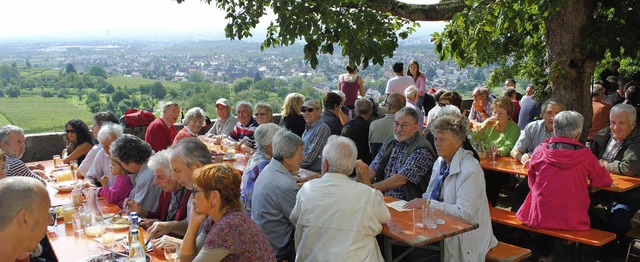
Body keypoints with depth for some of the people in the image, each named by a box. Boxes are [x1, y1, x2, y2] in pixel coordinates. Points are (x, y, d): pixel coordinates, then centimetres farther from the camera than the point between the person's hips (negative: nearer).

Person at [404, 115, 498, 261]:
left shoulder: (469, 170, -17)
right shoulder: (441, 162, 9)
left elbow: (465, 214, -22)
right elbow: (429, 195, 12)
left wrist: (428, 204, -22)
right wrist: (420, 203, -10)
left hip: (464, 237, -7)